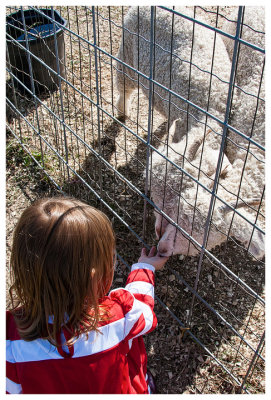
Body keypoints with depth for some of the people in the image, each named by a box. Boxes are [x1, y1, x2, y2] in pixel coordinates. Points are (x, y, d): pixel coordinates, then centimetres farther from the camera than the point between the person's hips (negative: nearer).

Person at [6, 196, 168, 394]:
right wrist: (145, 268, 8)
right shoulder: (120, 314, -36)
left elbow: (11, 388, -13)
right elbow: (143, 307, -10)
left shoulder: (12, 333, -31)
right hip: (122, 390, -1)